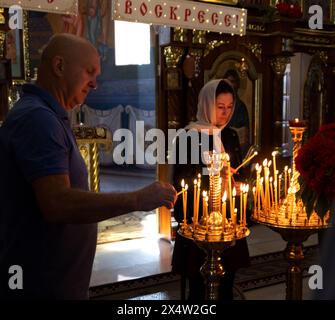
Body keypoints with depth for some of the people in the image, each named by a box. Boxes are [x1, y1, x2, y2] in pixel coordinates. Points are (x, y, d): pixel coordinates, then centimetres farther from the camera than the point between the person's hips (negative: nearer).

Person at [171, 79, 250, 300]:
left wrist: (237, 184, -4)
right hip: (198, 221, -5)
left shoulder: (230, 136, 9)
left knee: (227, 284, 11)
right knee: (198, 285, 5)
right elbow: (180, 181, -10)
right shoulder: (188, 137, -8)